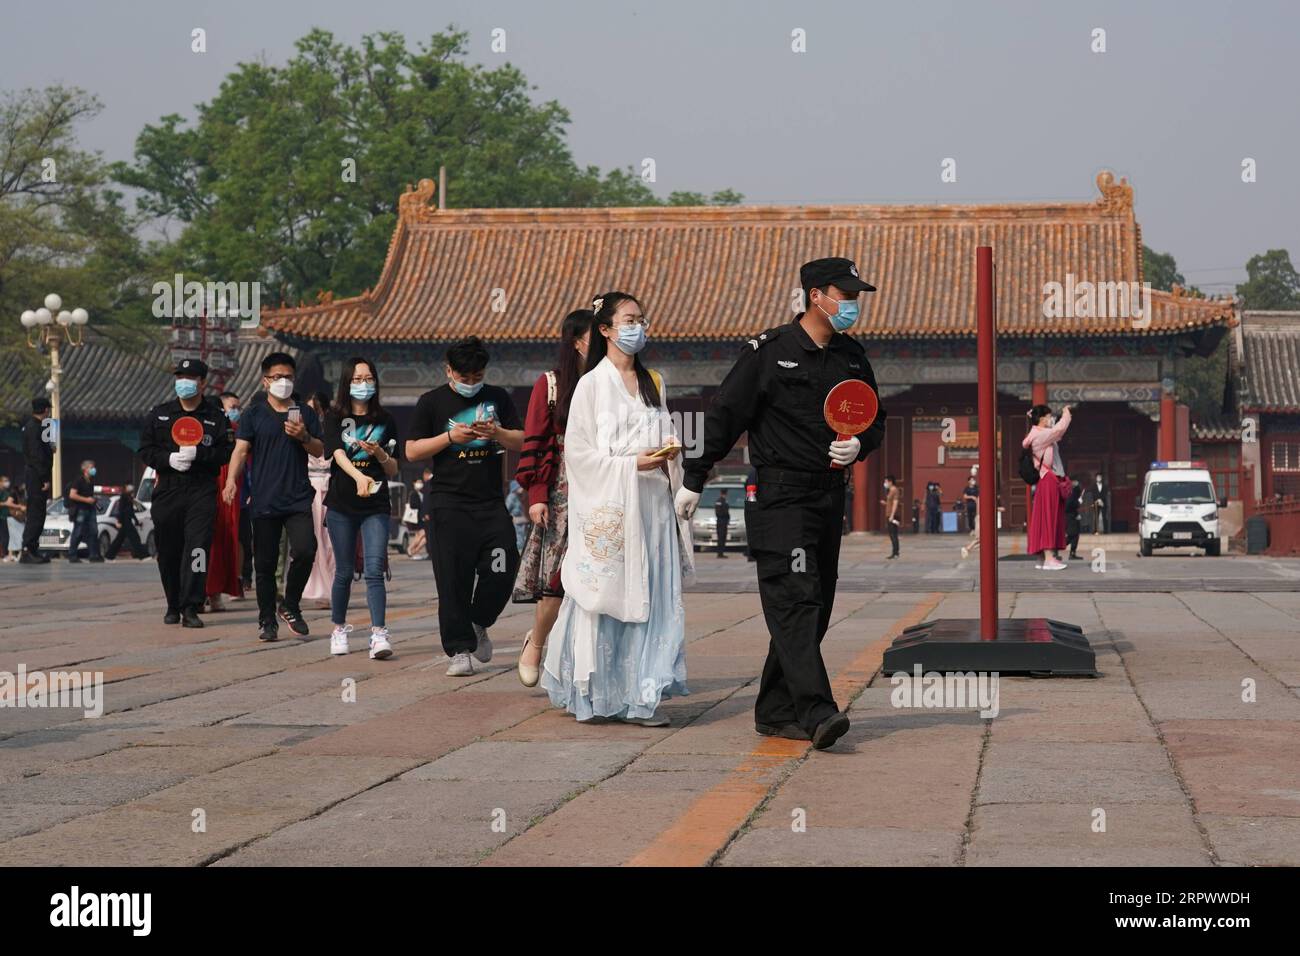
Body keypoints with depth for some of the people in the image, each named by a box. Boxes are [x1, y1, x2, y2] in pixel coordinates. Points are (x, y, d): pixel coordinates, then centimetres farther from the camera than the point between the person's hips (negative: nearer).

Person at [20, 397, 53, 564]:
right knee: (35, 514, -10)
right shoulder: (34, 427, -15)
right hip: (37, 476, -10)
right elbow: (37, 455, -21)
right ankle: (27, 551, -12)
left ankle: (33, 550, 17)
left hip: (32, 476, 10)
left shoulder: (30, 425, 16)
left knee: (36, 514, 13)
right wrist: (45, 479, -21)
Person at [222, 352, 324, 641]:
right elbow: (241, 449, -2)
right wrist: (231, 481, -18)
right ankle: (267, 621, 13)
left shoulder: (305, 413, 12)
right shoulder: (253, 414, 6)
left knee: (305, 549, -17)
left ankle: (290, 606, 5)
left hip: (298, 498, 1)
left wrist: (304, 437, -9)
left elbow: (319, 451, 12)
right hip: (264, 500, -1)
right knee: (265, 563, 2)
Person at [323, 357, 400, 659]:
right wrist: (359, 476, -35)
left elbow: (393, 472, 9)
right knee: (344, 572, 7)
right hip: (341, 505, 0)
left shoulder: (385, 420, 8)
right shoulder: (334, 418, 2)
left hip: (376, 506, 0)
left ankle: (379, 635, -20)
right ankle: (339, 629, 24)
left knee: (374, 571, -12)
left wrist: (379, 454, -13)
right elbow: (338, 454, -16)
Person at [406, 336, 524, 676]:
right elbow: (412, 451, 2)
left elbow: (521, 441, 11)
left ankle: (479, 623, 22)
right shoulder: (432, 402, 4)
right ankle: (459, 650, 1)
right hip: (449, 504, -2)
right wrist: (450, 437, -11)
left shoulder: (497, 397, 12)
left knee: (502, 570, -5)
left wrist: (497, 434, -10)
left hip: (492, 502, 2)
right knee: (453, 578, -5)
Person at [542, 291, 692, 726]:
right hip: (608, 506, -5)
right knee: (605, 599, -5)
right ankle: (598, 695, 5)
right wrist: (631, 464, -14)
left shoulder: (652, 383, 16)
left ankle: (640, 696, -1)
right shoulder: (591, 385, -1)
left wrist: (668, 451, 1)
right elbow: (577, 450, -6)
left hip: (651, 506, 5)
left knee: (651, 599, -2)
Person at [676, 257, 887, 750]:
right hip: (778, 498, -7)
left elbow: (876, 421, 23)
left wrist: (859, 446, -1)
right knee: (795, 599, -16)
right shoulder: (768, 351, -5)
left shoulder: (853, 358, 13)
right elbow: (724, 415, -3)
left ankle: (775, 711, 15)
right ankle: (816, 711, -24)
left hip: (829, 497, 7)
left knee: (813, 607, 7)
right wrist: (694, 479, -3)